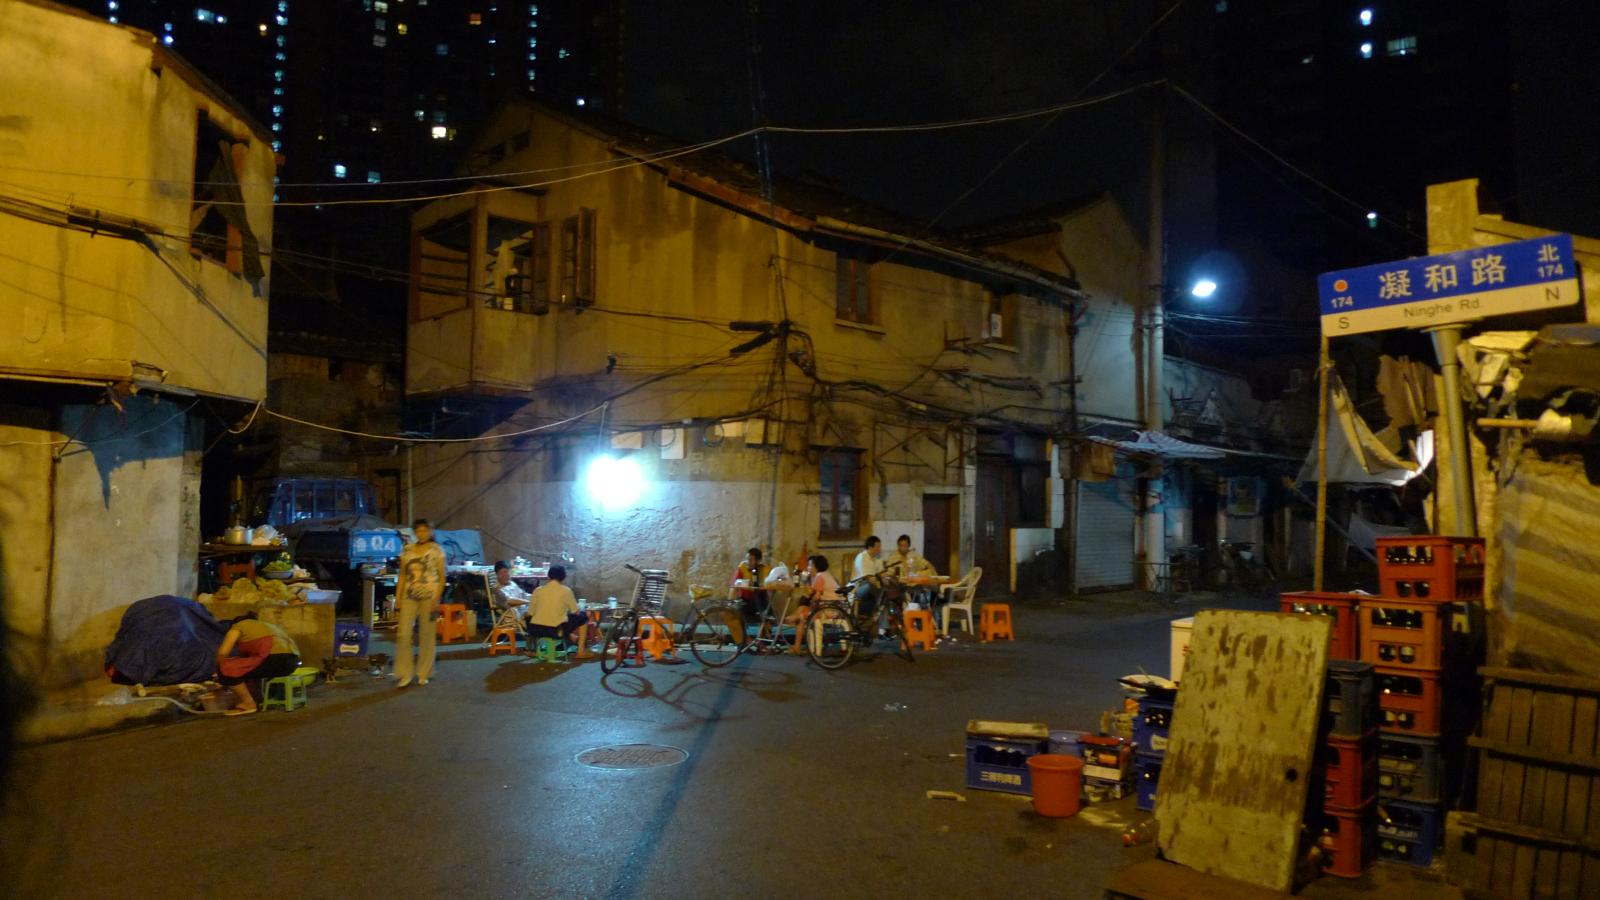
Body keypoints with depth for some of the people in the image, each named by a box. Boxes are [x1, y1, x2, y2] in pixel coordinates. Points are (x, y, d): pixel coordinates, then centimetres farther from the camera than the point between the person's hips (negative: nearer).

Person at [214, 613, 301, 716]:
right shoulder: (265, 625, 36)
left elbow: (222, 652, 5)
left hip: (276, 659, -9)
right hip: (292, 661, 9)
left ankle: (249, 703, 5)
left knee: (226, 668, 0)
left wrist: (221, 669, 22)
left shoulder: (237, 626, 16)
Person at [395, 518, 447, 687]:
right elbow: (402, 576, 11)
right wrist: (398, 598, 4)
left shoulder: (437, 551, 0)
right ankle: (405, 674, 4)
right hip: (409, 596, 3)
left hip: (428, 597, -2)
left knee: (427, 635, 3)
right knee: (403, 634, -6)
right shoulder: (407, 550, 8)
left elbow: (442, 577, -1)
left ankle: (424, 673, 15)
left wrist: (436, 600, -9)